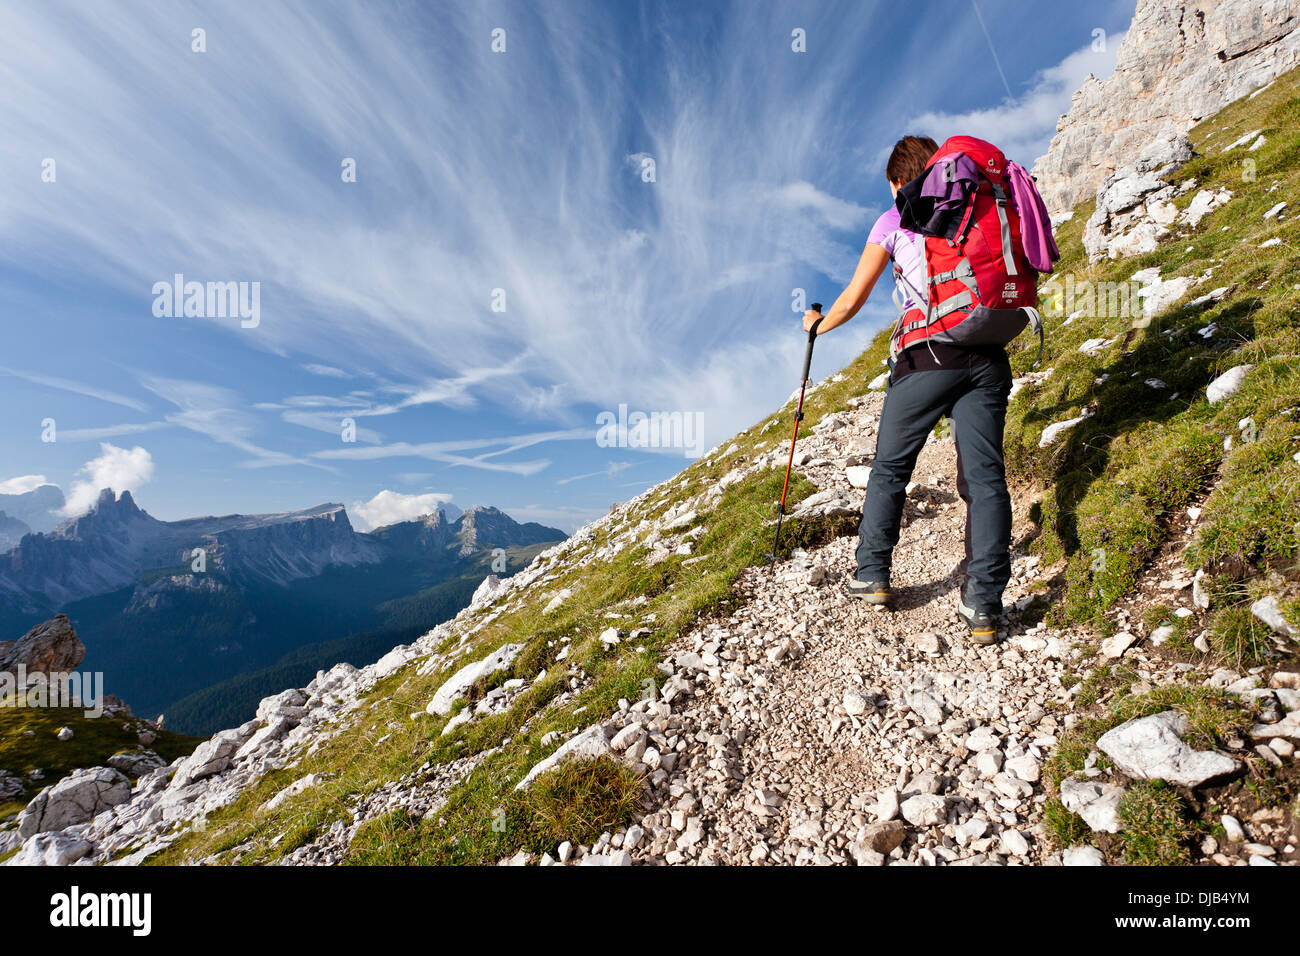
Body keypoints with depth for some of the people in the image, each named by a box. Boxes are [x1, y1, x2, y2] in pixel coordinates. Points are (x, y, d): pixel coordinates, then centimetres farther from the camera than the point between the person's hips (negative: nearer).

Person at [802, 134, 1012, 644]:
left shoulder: (894, 221, 9)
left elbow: (851, 302, 7)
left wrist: (817, 324, 25)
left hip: (929, 356, -3)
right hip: (987, 357, 4)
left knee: (889, 468, 10)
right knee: (984, 475, 1)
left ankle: (872, 575, 14)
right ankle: (983, 604, -4)